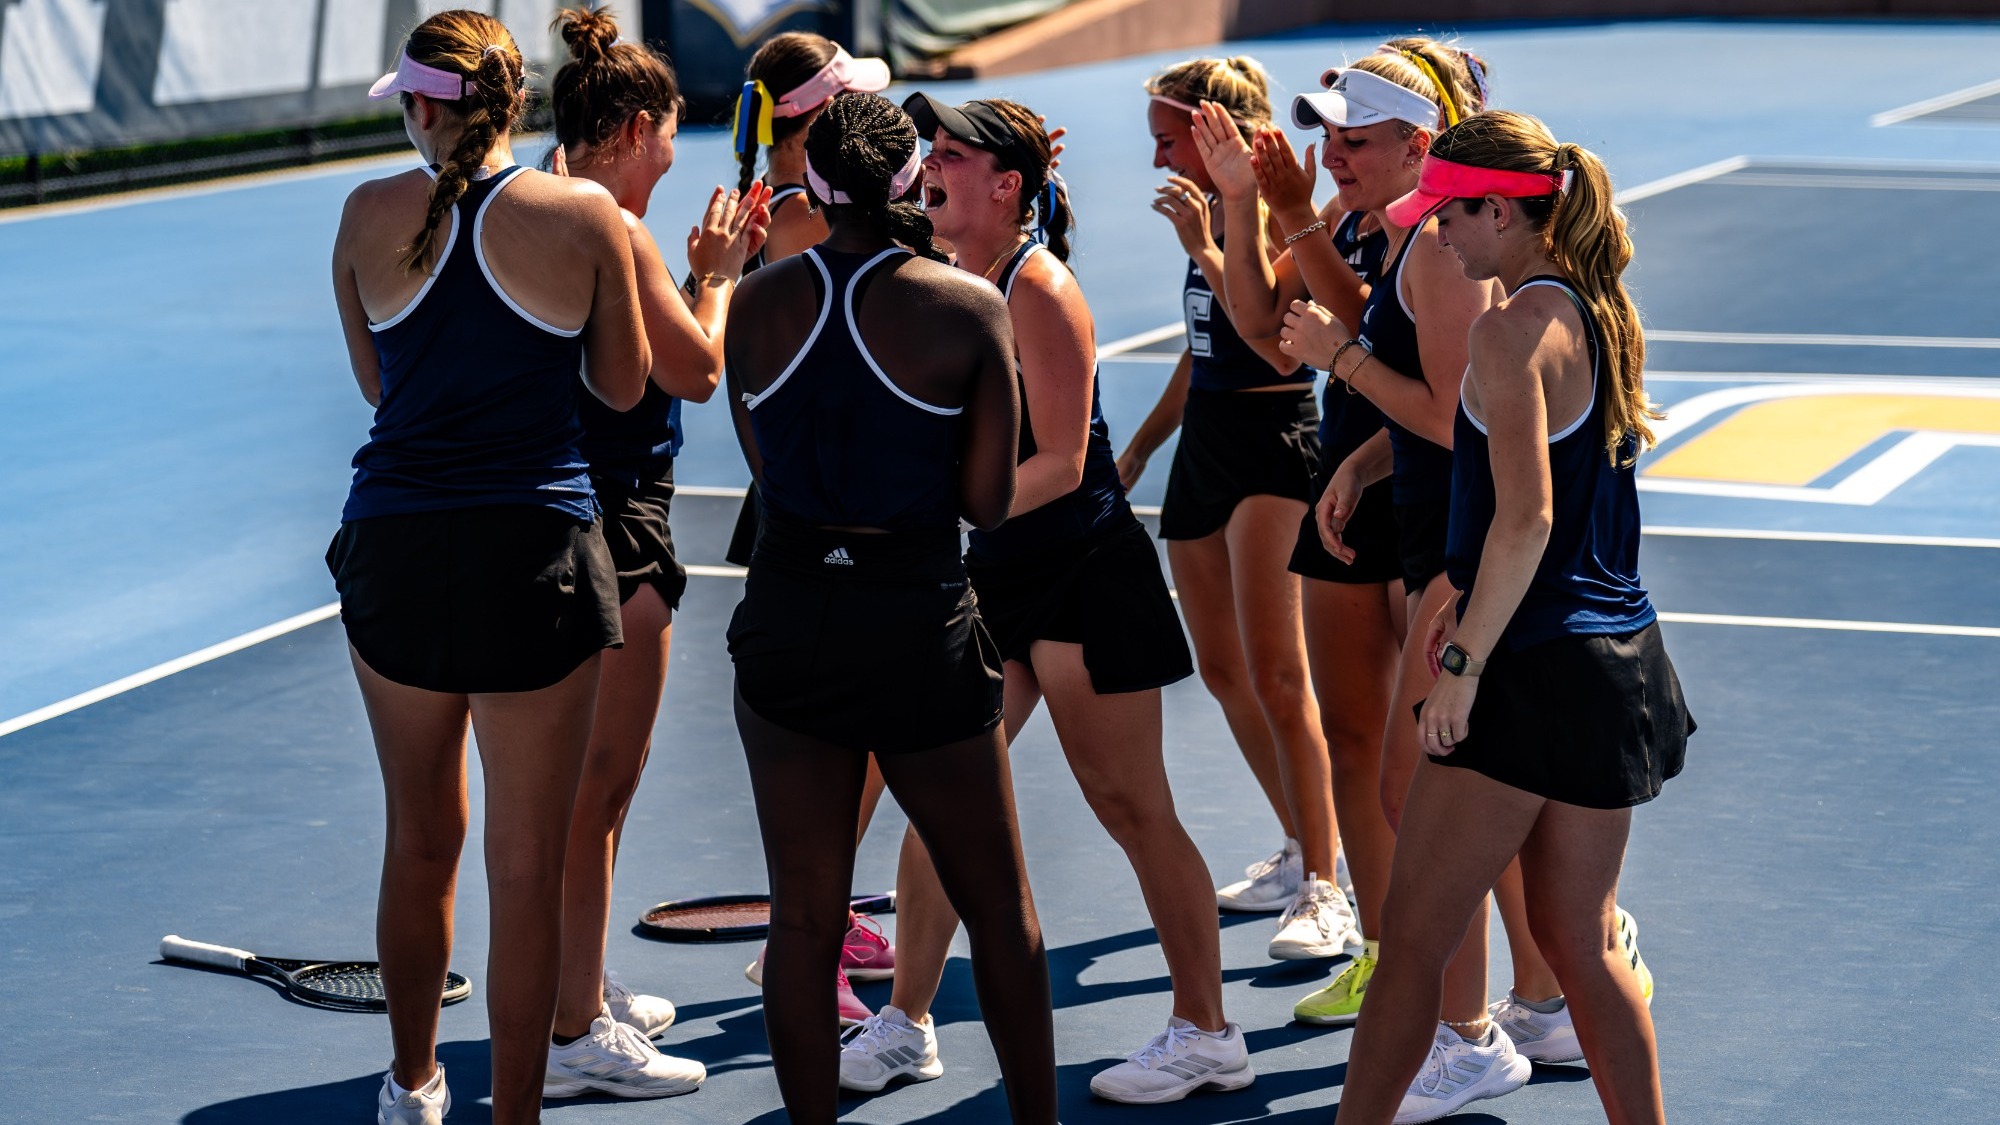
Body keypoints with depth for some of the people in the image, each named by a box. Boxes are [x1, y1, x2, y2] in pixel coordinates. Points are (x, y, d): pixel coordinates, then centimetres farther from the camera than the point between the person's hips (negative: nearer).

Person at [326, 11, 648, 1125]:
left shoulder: (372, 215, 1)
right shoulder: (585, 214, -4)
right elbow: (625, 386, 6)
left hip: (394, 543, 3)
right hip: (534, 546, -3)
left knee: (422, 841, 20)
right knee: (527, 866, 4)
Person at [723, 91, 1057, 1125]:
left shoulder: (758, 304, -1)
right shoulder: (966, 307, -8)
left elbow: (765, 468, 9)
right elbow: (987, 501, -6)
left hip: (789, 622, 2)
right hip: (922, 628, -2)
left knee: (803, 917, 10)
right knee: (998, 907, 14)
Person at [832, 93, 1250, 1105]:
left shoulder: (1037, 287, -16)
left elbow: (1060, 463, -20)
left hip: (1086, 574, -8)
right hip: (997, 575, 8)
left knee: (1132, 808, -1)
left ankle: (1207, 1036, 9)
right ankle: (905, 1024, 15)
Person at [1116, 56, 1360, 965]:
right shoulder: (1208, 216, 13)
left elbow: (1282, 347, -26)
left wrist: (1206, 250, -25)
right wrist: (1137, 450, 28)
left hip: (1272, 446, -9)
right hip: (1204, 445, 10)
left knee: (1275, 675, -15)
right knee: (1222, 672, 14)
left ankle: (1324, 895, -15)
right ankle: (1301, 852, 29)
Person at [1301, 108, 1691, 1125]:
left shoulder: (1516, 326, -16)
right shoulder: (1600, 312, 11)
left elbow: (1526, 520, -23)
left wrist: (1464, 667, -18)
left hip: (1535, 667, -9)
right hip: (1618, 659, 9)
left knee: (1413, 937, 1)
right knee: (1576, 938, 16)